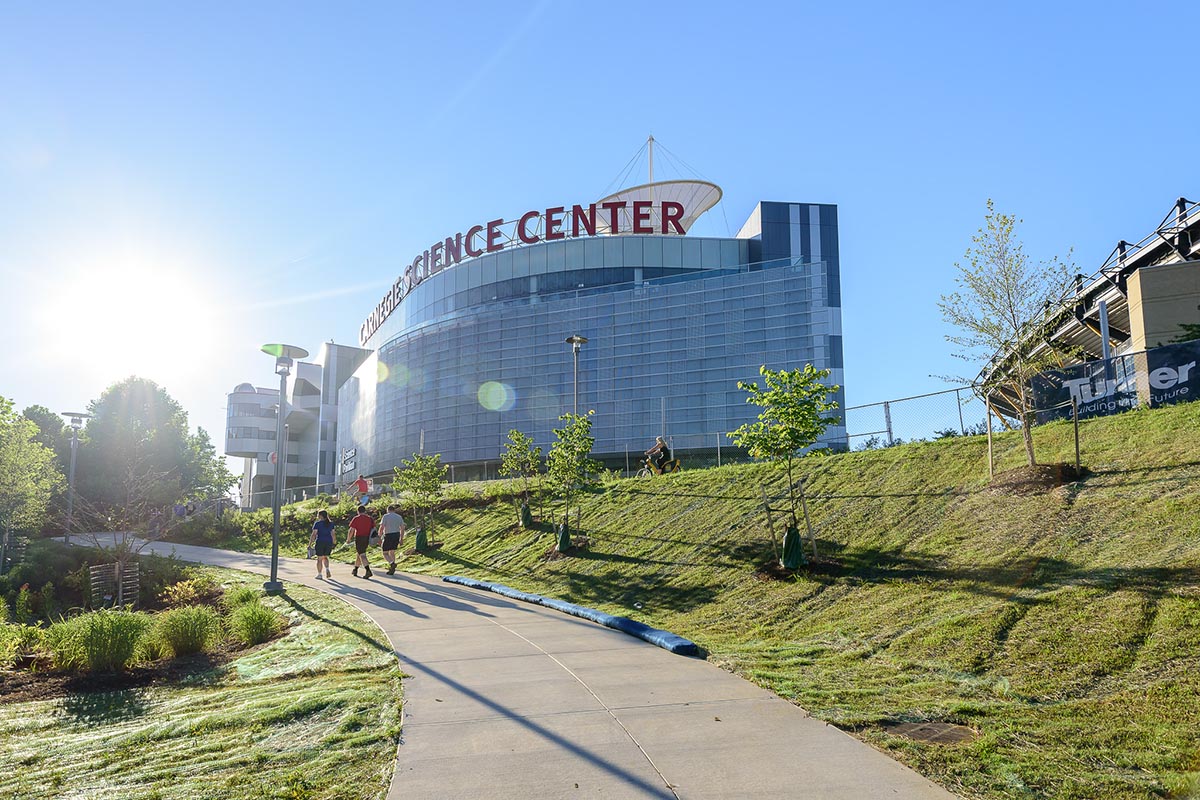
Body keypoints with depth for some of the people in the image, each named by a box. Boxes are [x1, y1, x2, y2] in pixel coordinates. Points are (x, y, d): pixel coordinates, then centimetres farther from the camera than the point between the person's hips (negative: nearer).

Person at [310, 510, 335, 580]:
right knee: (325, 557, 19)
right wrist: (332, 545, 14)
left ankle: (319, 574, 9)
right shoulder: (330, 524, 8)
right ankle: (327, 569, -1)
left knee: (319, 559, 6)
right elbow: (332, 534, 8)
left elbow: (314, 534, -10)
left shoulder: (317, 523, -6)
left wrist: (310, 543, -5)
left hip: (320, 542, -4)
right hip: (329, 542, 4)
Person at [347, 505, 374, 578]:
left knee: (362, 555, -8)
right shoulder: (370, 518, 8)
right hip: (367, 539, 5)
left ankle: (368, 571, -24)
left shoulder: (356, 518, -4)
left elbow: (351, 530, -7)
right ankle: (355, 570, 32)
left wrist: (348, 539, 5)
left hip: (359, 538, -5)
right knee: (359, 554, 21)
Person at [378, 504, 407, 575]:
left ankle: (392, 563, -24)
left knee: (385, 553, 4)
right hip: (397, 535, 5)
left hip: (388, 536, -5)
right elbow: (402, 528, 9)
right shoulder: (399, 517, 10)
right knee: (392, 552, 18)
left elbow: (381, 527, -11)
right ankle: (391, 570, 14)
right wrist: (401, 539, 16)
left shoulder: (386, 516, -4)